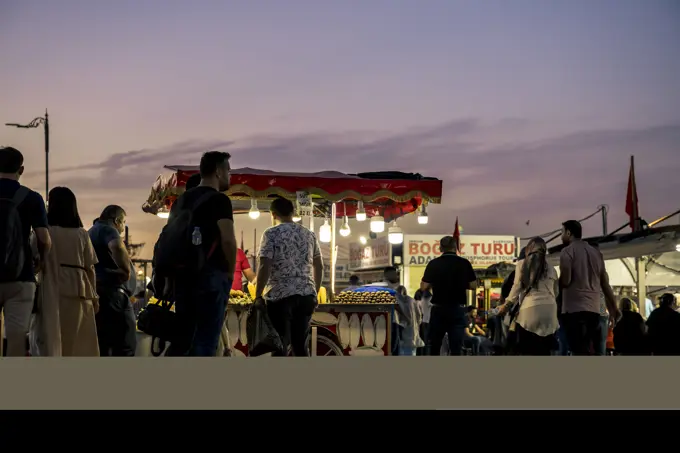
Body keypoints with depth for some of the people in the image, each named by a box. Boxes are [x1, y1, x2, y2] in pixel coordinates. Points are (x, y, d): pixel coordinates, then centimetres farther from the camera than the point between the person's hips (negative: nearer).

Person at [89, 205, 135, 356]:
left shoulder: (90, 233, 24)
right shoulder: (108, 230, -5)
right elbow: (117, 247, -29)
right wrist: (127, 270, -18)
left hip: (93, 291, 9)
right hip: (110, 291, -9)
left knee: (100, 345, 8)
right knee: (125, 344, -8)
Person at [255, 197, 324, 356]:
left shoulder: (271, 233, -4)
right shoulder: (310, 234, 13)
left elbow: (265, 267, -12)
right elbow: (319, 266, 16)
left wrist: (258, 295, -6)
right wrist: (315, 292, 25)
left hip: (280, 296, -5)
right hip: (306, 295, 5)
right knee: (300, 345, 11)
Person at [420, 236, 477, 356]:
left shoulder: (433, 264, -4)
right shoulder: (464, 263, -4)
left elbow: (423, 287, -3)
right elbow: (473, 286, -1)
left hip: (438, 309, 0)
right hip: (457, 309, 0)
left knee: (433, 347, 12)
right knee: (456, 348, 1)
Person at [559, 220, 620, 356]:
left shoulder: (567, 251, -2)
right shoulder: (596, 252, 18)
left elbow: (565, 281, -13)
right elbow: (605, 284, 16)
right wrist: (613, 309, 19)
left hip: (574, 309, -7)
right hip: (594, 309, 7)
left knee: (580, 352, -11)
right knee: (590, 352, 10)